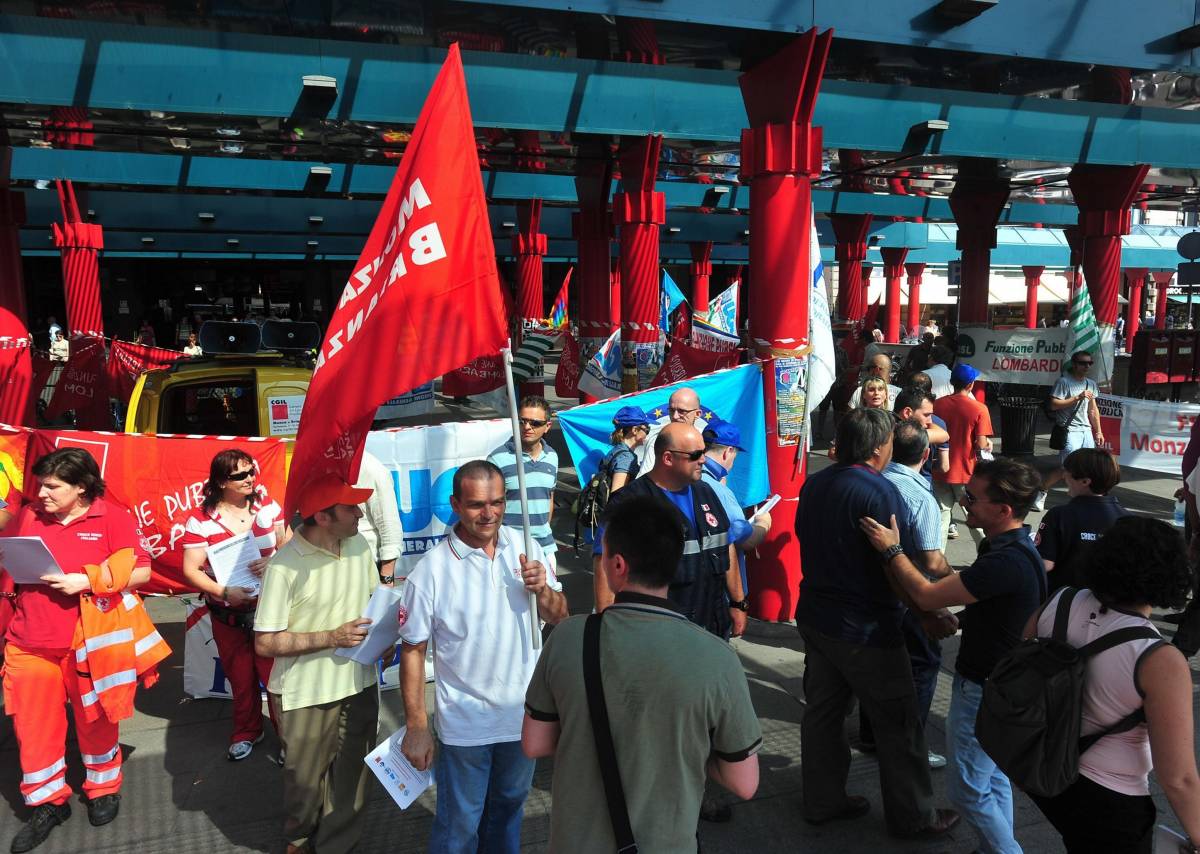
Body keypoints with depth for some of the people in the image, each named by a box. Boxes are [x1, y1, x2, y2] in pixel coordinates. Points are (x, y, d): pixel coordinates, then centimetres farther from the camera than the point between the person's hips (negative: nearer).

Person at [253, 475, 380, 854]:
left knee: (352, 779, 14)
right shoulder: (285, 567, -22)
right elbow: (265, 643, -18)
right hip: (307, 696, -4)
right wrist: (332, 638, -22)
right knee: (306, 781, 18)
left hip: (359, 684, 4)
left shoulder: (359, 545, -3)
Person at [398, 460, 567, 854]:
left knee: (508, 808, 26)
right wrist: (416, 728, -11)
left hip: (524, 714, 4)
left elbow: (559, 616, 1)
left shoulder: (524, 548, -6)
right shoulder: (432, 570, -17)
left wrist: (541, 589, -21)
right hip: (465, 726, -4)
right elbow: (412, 650, -11)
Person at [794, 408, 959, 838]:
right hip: (864, 629, -7)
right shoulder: (879, 491, -21)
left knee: (823, 710, 18)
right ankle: (913, 816, 22)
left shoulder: (814, 484, 2)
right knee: (898, 725, 8)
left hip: (815, 617, 8)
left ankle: (822, 800, 31)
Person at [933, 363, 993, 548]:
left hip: (941, 470, 3)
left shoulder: (937, 404, -2)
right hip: (967, 472, -2)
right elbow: (981, 444, -15)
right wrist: (988, 444, 6)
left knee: (941, 518, 9)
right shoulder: (979, 409, -12)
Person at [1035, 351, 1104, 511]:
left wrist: (1098, 431, 21)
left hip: (1086, 430, 7)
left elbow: (1093, 410, 22)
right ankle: (1041, 491, 0)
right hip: (1070, 430, -7)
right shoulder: (1064, 381, -7)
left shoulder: (1091, 384, 15)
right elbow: (1054, 404, -16)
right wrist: (1077, 397, -19)